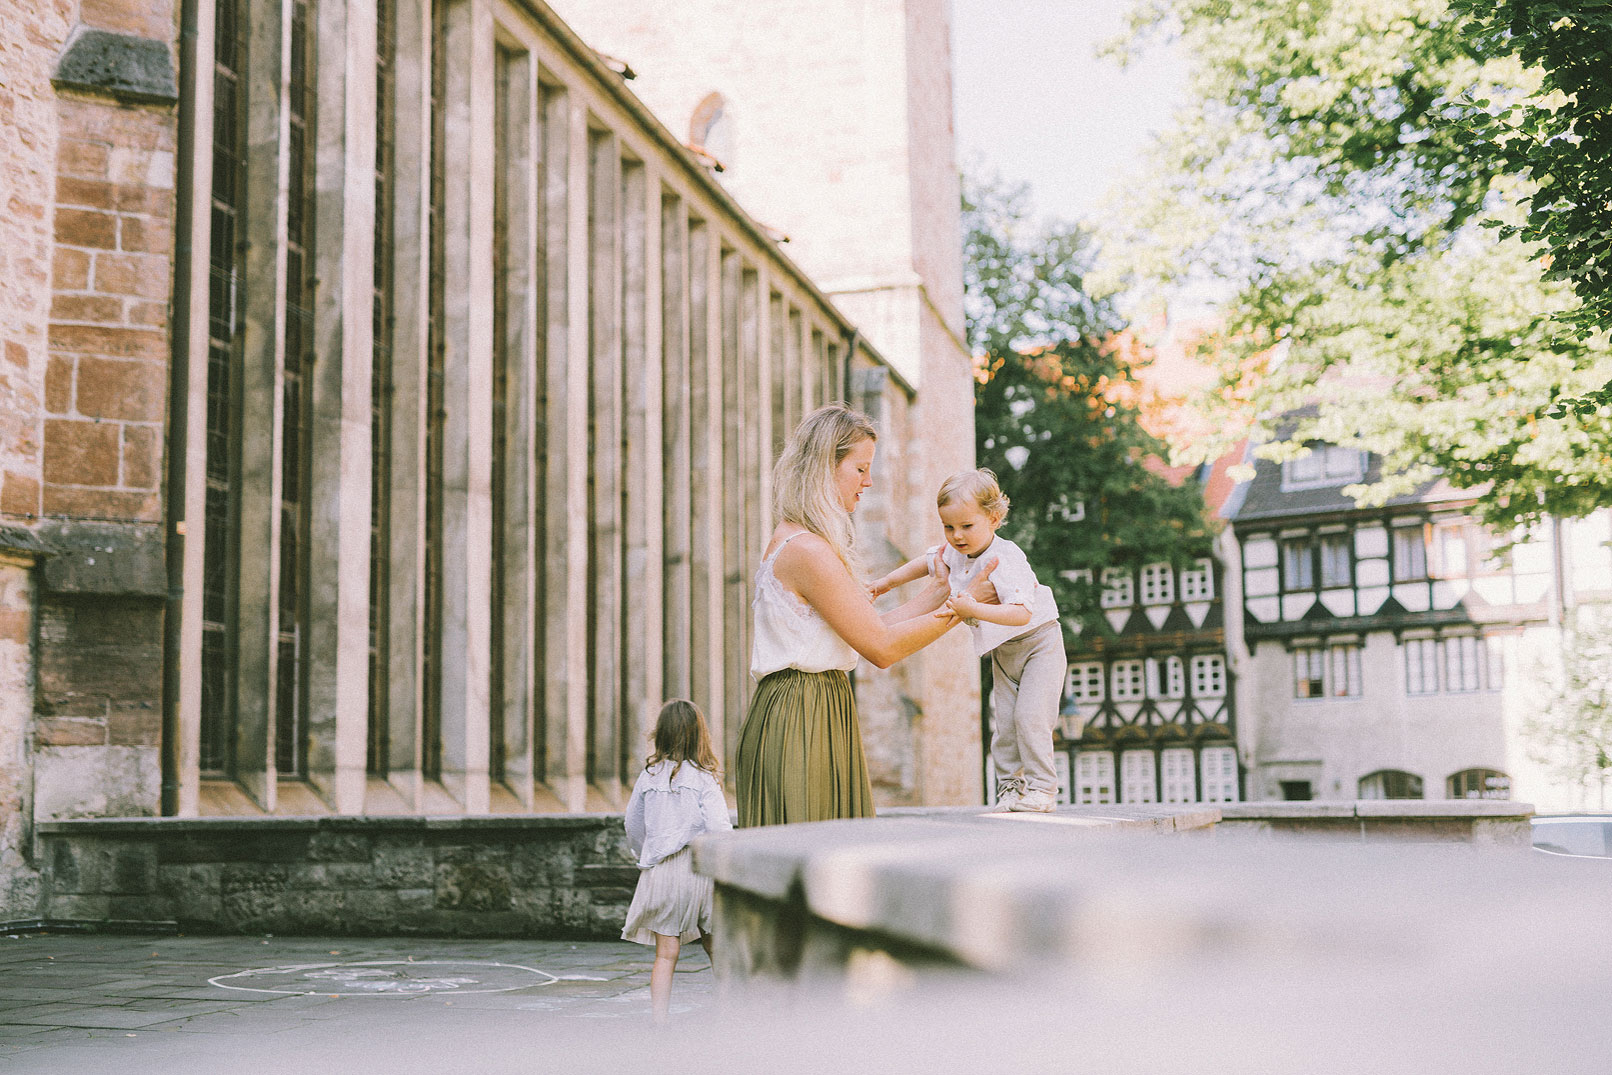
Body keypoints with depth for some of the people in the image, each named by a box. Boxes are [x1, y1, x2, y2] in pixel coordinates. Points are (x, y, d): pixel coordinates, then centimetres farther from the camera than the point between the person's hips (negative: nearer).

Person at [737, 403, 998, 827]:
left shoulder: (799, 543, 17)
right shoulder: (806, 550, -15)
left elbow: (876, 627, 18)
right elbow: (882, 647, -14)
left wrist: (940, 586, 21)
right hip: (800, 723, -10)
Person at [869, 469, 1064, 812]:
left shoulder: (1006, 559, -31)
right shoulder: (954, 553, -6)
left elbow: (1022, 613, -42)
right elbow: (927, 562, 18)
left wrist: (974, 609, -50)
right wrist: (888, 581, 18)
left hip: (1038, 641, -7)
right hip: (1003, 651, 7)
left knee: (1030, 715, -15)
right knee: (1004, 721, 4)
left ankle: (1041, 788, -5)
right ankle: (1010, 787, 12)